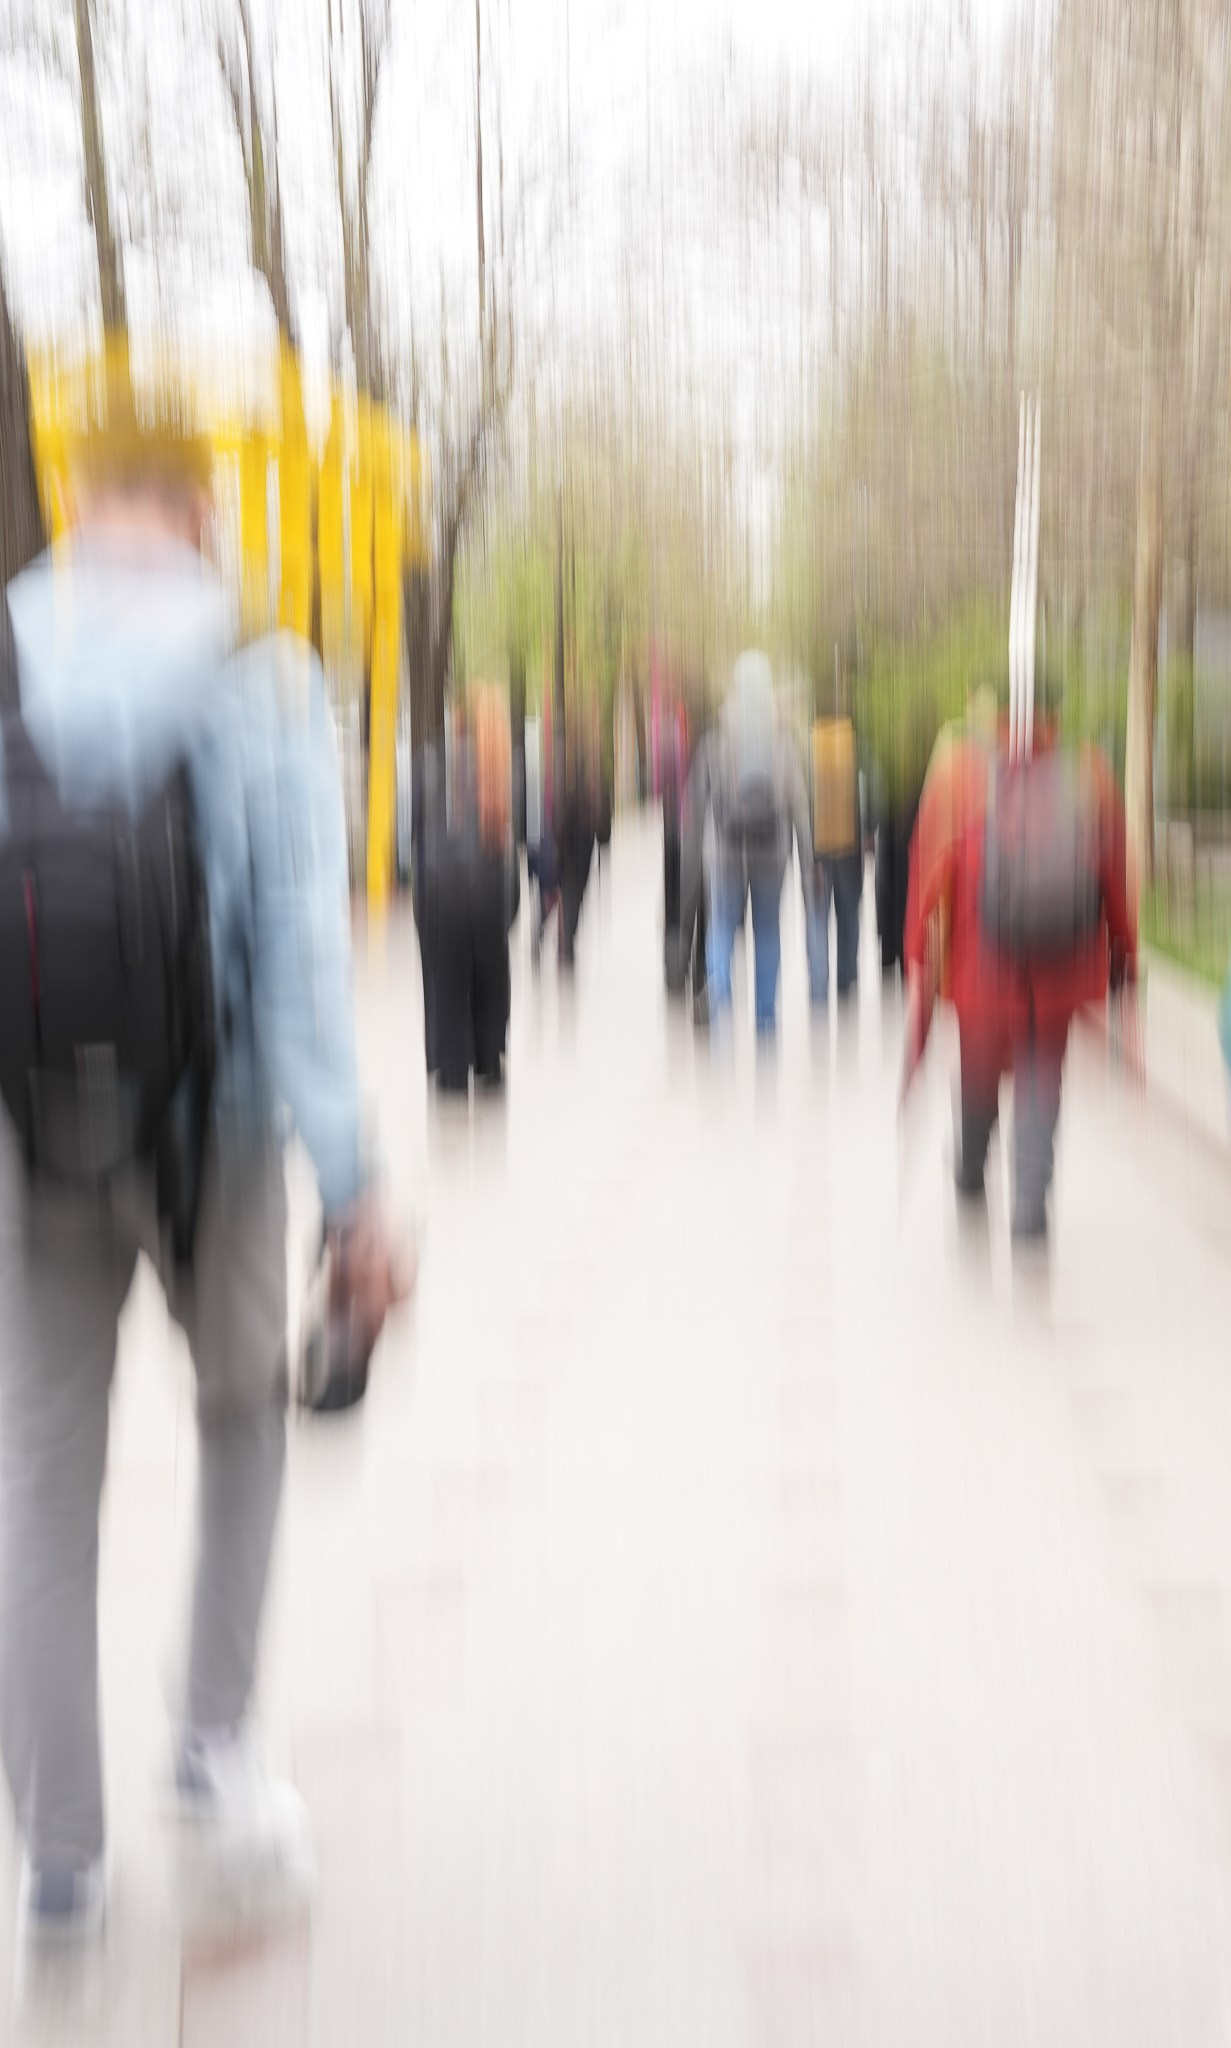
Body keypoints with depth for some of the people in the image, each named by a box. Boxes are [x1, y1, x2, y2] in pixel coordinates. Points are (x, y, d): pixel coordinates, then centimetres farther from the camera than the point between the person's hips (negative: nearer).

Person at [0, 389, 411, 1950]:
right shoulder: (262, 684, -7)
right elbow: (303, 943, -13)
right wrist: (353, 1187, -12)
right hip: (210, 1131, -1)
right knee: (242, 1412, 25)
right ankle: (213, 1748, 19)